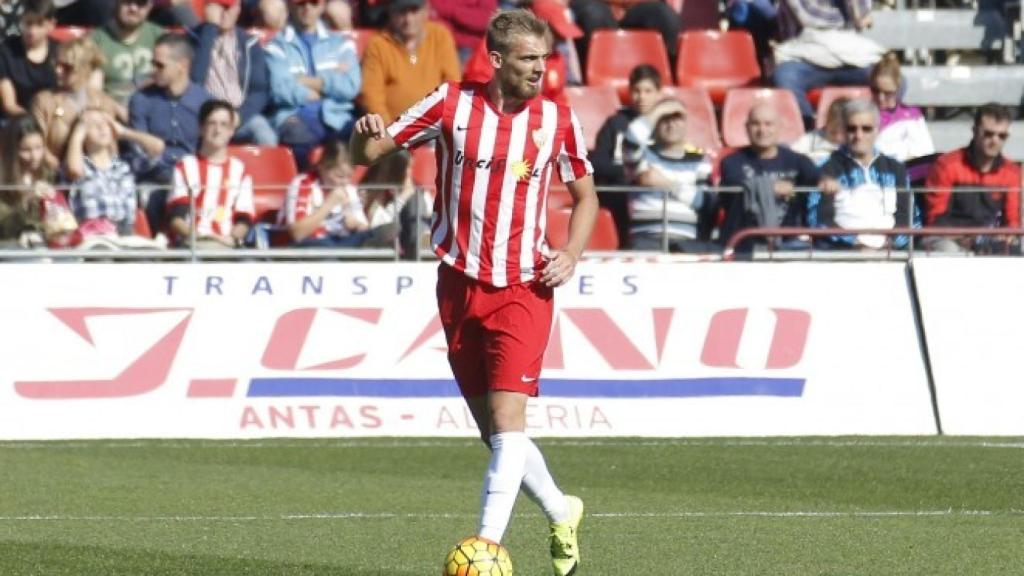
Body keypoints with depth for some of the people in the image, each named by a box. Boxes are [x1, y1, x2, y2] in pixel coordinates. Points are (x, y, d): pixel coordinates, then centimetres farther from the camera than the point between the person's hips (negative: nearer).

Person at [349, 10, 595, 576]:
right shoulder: (451, 104, -3)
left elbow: (585, 196, 14)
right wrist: (366, 135, -25)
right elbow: (364, 154, 0)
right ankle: (560, 512, 31)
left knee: (507, 418, -17)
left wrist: (570, 255, -3)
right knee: (492, 429, 9)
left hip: (522, 288, -2)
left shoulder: (558, 121, -1)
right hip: (459, 285, 2)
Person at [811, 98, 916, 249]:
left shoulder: (895, 170, 18)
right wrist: (854, 242, -14)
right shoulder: (829, 170, 7)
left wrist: (890, 241, -6)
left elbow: (909, 219, 13)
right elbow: (819, 220, -2)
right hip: (843, 251, -2)